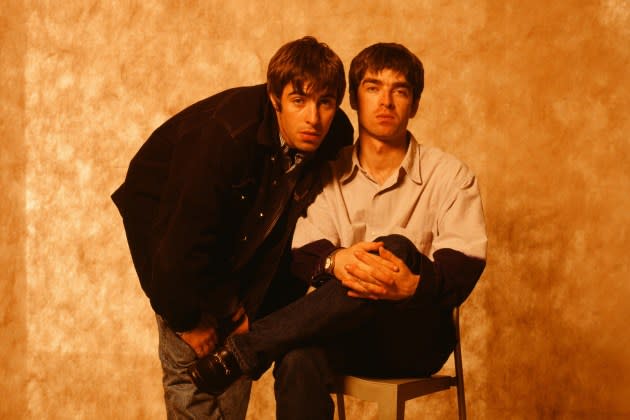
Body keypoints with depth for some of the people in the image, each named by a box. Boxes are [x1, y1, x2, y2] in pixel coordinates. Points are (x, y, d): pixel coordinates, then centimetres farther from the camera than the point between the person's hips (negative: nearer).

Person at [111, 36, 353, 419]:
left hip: (242, 228, 5)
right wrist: (187, 318, -19)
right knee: (190, 354, -10)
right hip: (169, 217, -5)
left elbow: (295, 229, -9)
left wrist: (256, 307, -10)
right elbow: (184, 241, -31)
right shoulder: (225, 133, -36)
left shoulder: (336, 137, -18)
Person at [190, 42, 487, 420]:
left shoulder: (449, 175, 2)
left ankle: (245, 349, -31)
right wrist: (336, 262, -29)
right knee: (298, 358, -37)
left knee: (397, 248, -33)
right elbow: (303, 255, -3)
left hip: (417, 334, 0)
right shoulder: (328, 173, 9)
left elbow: (464, 268, -11)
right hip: (347, 331, 1)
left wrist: (413, 285, -35)